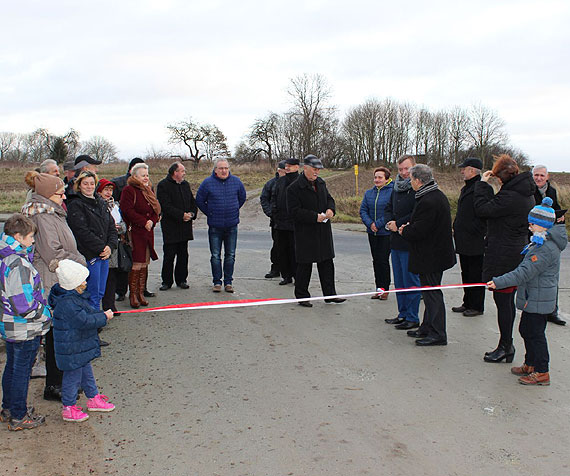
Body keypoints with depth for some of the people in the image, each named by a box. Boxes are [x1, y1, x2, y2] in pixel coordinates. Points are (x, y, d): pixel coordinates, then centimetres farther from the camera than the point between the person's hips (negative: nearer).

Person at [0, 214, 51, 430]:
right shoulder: (18, 265, -26)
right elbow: (24, 305, -28)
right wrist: (45, 313, -13)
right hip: (25, 330, -9)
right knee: (22, 371, 4)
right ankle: (19, 417, 17)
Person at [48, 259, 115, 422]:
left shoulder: (75, 296, 5)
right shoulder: (67, 303, -29)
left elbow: (87, 311, 19)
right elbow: (85, 321, -30)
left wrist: (100, 313, 3)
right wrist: (104, 317, -19)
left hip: (82, 346, 10)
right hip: (72, 350, -10)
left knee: (86, 372, 22)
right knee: (73, 376, 3)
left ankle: (93, 398, 37)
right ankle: (68, 408, 17)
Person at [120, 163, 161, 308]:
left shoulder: (149, 190, 18)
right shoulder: (129, 190, -6)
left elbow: (156, 210, 16)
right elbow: (127, 211, -15)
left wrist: (152, 221, -4)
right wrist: (144, 222, -16)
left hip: (148, 232, 7)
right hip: (135, 232, -7)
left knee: (144, 264, 9)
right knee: (136, 264, -8)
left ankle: (141, 293, 16)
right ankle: (133, 294, 0)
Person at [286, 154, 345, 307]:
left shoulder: (321, 183, 11)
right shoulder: (294, 188, -12)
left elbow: (329, 198, 23)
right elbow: (294, 211, -17)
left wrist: (330, 209, -1)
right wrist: (315, 217, -20)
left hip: (323, 231, 7)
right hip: (305, 233, -7)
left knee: (327, 263, 11)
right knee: (304, 266, 1)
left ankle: (330, 294, 19)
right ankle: (302, 296, 14)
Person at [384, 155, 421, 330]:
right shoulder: (397, 187, 14)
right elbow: (388, 209, 20)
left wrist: (398, 224, -15)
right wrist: (390, 222, 0)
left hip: (410, 243, -8)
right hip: (396, 240, 9)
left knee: (411, 280, -1)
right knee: (399, 281, 15)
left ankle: (412, 318, 8)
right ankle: (403, 314, 26)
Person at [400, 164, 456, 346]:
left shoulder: (427, 202, -24)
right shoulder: (438, 195, 10)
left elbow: (418, 231, -25)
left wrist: (404, 231, -6)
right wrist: (408, 227, 9)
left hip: (430, 255, -10)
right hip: (438, 253, 10)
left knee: (432, 293, -3)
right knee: (431, 293, 17)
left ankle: (437, 334, 4)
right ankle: (427, 328, 28)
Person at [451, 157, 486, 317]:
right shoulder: (466, 188, 16)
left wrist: (473, 232, -19)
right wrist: (455, 228, 15)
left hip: (475, 242, -10)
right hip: (464, 241, 10)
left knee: (475, 275, 1)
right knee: (466, 273, 17)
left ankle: (477, 306, 11)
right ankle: (468, 303, 27)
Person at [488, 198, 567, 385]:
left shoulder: (546, 248, -24)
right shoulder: (542, 242, 10)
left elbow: (525, 272, -29)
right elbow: (526, 269, 21)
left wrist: (499, 282, -29)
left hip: (538, 300, -10)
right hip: (533, 297, 10)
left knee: (535, 334, -1)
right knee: (526, 330, 19)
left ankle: (542, 372, 10)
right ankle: (530, 364, 33)